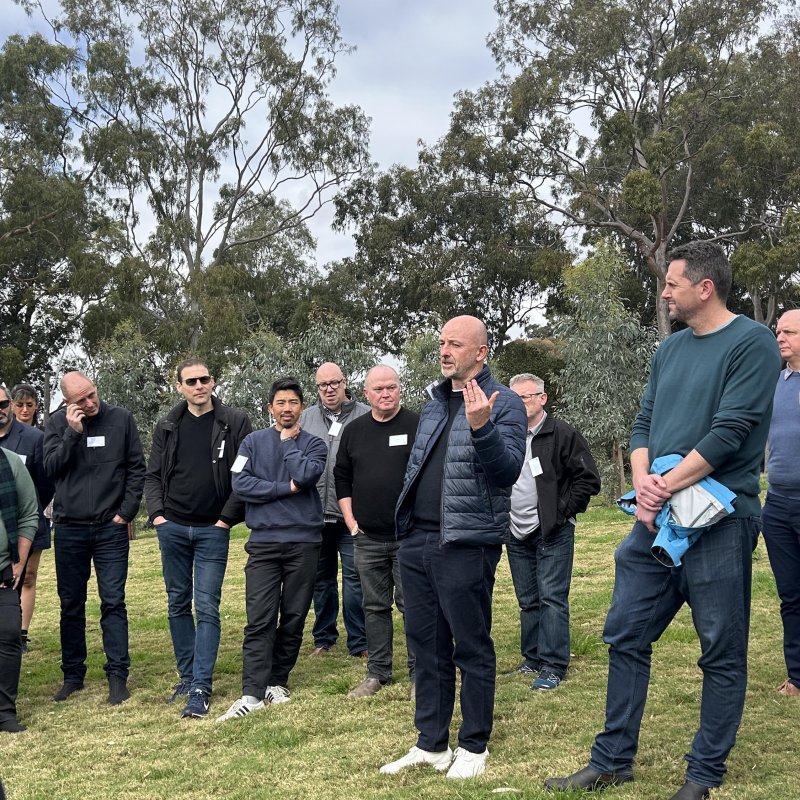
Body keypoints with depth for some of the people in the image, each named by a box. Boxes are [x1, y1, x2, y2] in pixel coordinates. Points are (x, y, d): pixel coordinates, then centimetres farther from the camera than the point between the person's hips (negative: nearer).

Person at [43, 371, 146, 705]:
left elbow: (137, 469, 1)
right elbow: (50, 467, -6)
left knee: (113, 602, -1)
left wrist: (126, 512, -5)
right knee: (71, 604, 10)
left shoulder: (121, 419, -1)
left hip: (111, 529, -2)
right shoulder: (57, 423, 2)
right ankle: (73, 675, 21)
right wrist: (72, 432, -16)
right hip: (69, 530, 2)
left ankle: (118, 675, 5)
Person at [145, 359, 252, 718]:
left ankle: (201, 688, -3)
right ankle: (187, 676, 22)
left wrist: (229, 517, -9)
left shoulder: (235, 422, -3)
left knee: (207, 607, -4)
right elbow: (153, 475, 11)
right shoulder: (167, 427, 7)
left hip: (213, 531, -3)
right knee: (178, 605, 11)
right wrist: (156, 513, -2)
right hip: (172, 528, 4)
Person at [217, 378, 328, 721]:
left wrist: (288, 442, -2)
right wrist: (286, 488, -8)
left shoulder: (313, 444, 8)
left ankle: (277, 681, 18)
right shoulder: (253, 442, 9)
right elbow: (240, 484, -4)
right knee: (259, 619, -7)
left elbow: (305, 475, -13)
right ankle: (252, 692, -10)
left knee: (294, 618, 5)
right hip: (264, 541, 0)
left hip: (303, 542, 1)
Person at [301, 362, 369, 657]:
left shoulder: (365, 417, -1)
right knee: (322, 579, 14)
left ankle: (358, 642, 7)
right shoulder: (306, 418, 11)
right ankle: (323, 638, 25)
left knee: (354, 577, -1)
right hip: (315, 514, 4)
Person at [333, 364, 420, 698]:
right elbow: (341, 477, 16)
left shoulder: (418, 426, -4)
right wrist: (351, 520, 8)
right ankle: (377, 673, 21)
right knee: (374, 606, 11)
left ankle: (419, 672, 10)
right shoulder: (354, 430, 9)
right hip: (367, 538, 4)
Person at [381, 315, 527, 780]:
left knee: (472, 649, 3)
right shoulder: (435, 404, 17)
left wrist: (481, 427, -33)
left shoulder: (504, 404, -6)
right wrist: (405, 523, 19)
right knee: (427, 647, 14)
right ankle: (431, 745, 25)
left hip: (465, 545, -7)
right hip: (417, 541, 8)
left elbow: (509, 470, -18)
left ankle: (474, 748, 17)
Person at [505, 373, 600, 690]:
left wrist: (563, 511, -12)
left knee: (552, 598, -6)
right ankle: (532, 658, 23)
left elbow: (589, 479, -8)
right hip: (517, 534, 6)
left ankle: (553, 665, -2)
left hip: (552, 533, -6)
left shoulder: (563, 435, -8)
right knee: (527, 601, 13)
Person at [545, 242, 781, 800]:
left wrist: (666, 488, -16)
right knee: (626, 637, 8)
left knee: (722, 651, 4)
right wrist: (644, 483, -6)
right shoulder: (670, 350, 14)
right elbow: (644, 425, 13)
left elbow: (729, 431, -16)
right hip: (657, 519, 7)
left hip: (719, 517, -7)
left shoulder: (752, 343, -8)